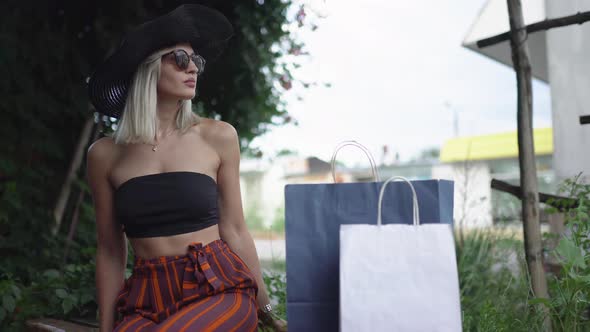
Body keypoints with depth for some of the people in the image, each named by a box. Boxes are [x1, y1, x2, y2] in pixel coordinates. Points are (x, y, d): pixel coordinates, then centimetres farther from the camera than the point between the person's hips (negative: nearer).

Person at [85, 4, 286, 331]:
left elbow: (234, 231, 6)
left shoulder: (218, 137, 0)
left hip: (220, 291, -1)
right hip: (147, 300, 1)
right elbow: (110, 251, 8)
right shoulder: (105, 154, 3)